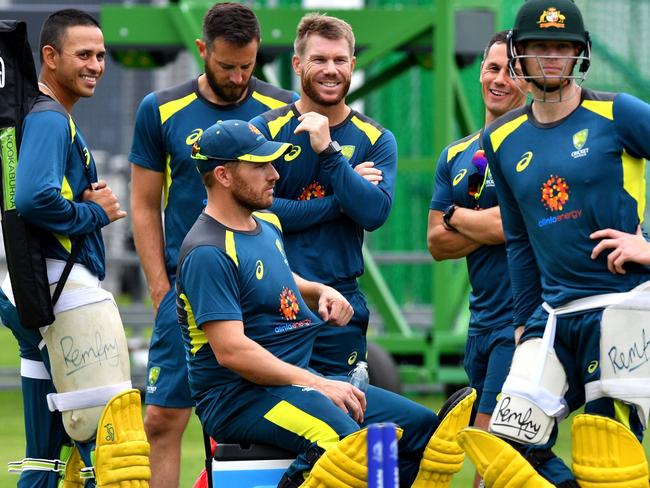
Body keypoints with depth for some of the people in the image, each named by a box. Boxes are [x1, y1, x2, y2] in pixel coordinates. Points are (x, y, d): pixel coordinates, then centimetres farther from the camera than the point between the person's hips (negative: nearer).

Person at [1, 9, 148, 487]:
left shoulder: (52, 117, 20)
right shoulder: (49, 119, -10)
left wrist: (87, 201, 8)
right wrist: (94, 213, -11)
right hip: (66, 285, -11)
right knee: (113, 442, -13)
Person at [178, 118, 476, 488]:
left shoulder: (268, 224, 16)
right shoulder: (208, 253, -14)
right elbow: (230, 350, -22)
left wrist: (321, 292, 14)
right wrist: (318, 385, -22)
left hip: (299, 380, 10)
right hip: (238, 398, -10)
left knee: (423, 426, -3)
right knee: (346, 440, -37)